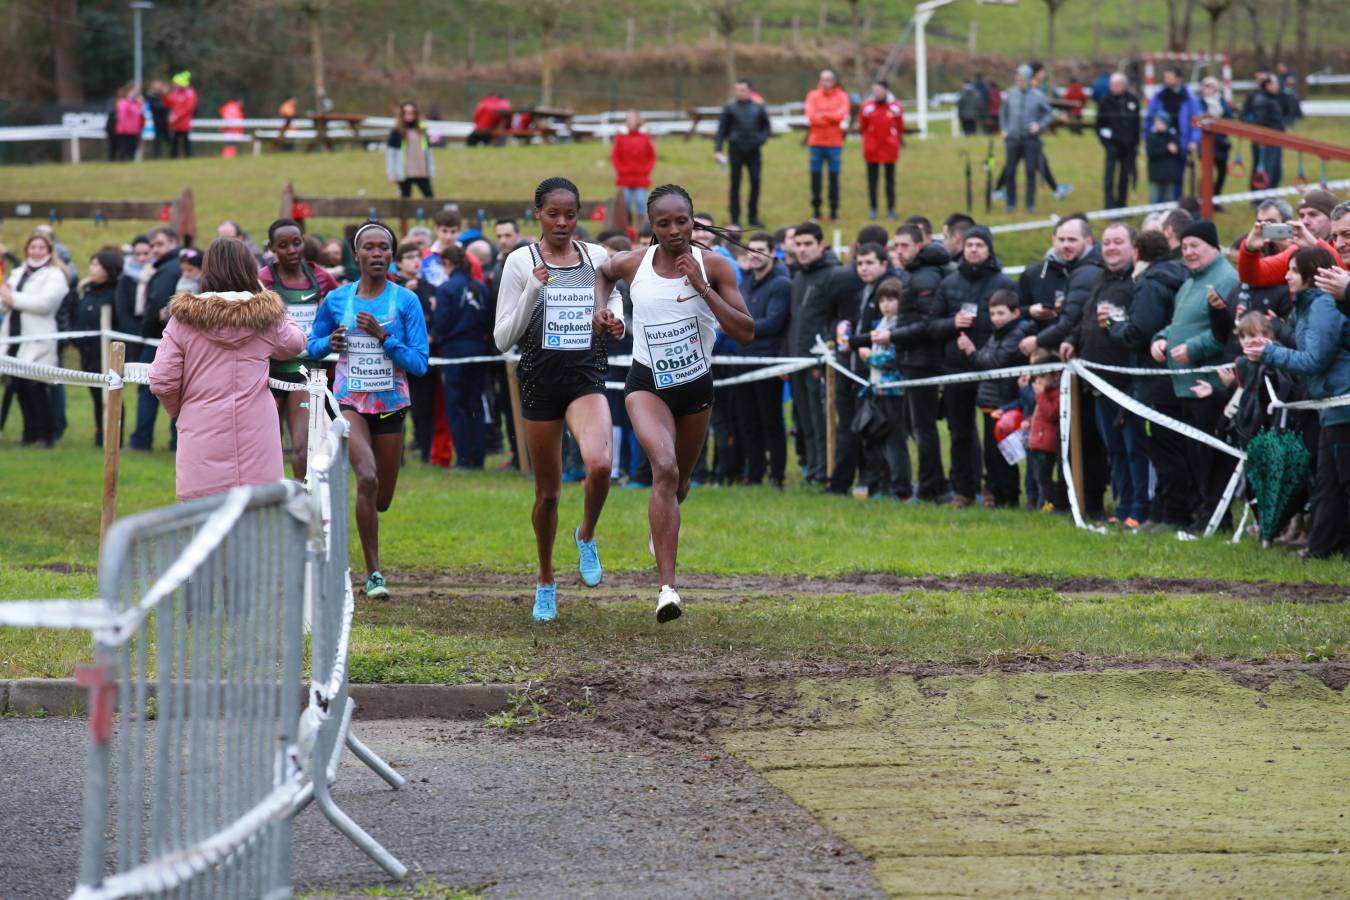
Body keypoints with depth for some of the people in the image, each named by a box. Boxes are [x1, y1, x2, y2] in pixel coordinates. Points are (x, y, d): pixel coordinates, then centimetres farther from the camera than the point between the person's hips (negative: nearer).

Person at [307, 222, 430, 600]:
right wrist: (328, 343, -8)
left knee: (381, 499, 8)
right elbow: (312, 346, 15)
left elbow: (419, 364, -7)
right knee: (367, 478, -23)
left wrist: (384, 336, -19)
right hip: (350, 401, -1)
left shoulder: (405, 301, -4)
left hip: (390, 404, 1)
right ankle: (373, 573, -17)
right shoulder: (336, 300, 1)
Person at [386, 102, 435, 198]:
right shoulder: (397, 133, -4)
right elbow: (390, 153, -6)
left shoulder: (422, 131, 11)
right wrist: (391, 174, -11)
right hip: (405, 175, -4)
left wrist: (431, 170, 12)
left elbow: (428, 152, 15)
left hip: (422, 174, 4)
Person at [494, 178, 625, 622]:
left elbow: (613, 298, 21)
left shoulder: (598, 257, 5)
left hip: (587, 377, 1)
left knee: (600, 464, -28)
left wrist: (615, 323, -3)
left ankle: (587, 535, 2)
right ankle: (546, 581, 27)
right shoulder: (521, 262, -1)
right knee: (548, 492, 7)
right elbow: (503, 338, -3)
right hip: (540, 380, 0)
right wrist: (532, 292, -16)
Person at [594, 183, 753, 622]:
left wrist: (702, 287, -25)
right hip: (647, 383, -2)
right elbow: (603, 272, 18)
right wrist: (601, 307, -1)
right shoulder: (632, 264, -8)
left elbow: (746, 333, -18)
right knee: (664, 467, -26)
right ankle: (667, 588, -32)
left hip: (696, 386, 2)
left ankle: (661, 527, 60)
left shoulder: (714, 266, -11)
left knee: (679, 481, 21)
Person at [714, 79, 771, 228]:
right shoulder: (730, 108, 2)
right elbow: (722, 130, 2)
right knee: (735, 184, 3)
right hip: (736, 150, -2)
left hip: (753, 150, 2)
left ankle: (753, 217, 12)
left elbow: (767, 127, 14)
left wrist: (761, 139, -5)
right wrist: (717, 149, -6)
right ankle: (735, 219, 8)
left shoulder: (759, 108, 7)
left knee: (755, 182, 0)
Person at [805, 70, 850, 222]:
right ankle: (815, 211, 7)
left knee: (834, 177, 1)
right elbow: (811, 116, -10)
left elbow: (841, 114, -12)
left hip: (834, 143, 0)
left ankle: (834, 211, 6)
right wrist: (831, 117, -12)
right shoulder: (813, 96, 4)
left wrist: (823, 115, -14)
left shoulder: (841, 97, 3)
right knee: (815, 177, 1)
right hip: (816, 143, 0)